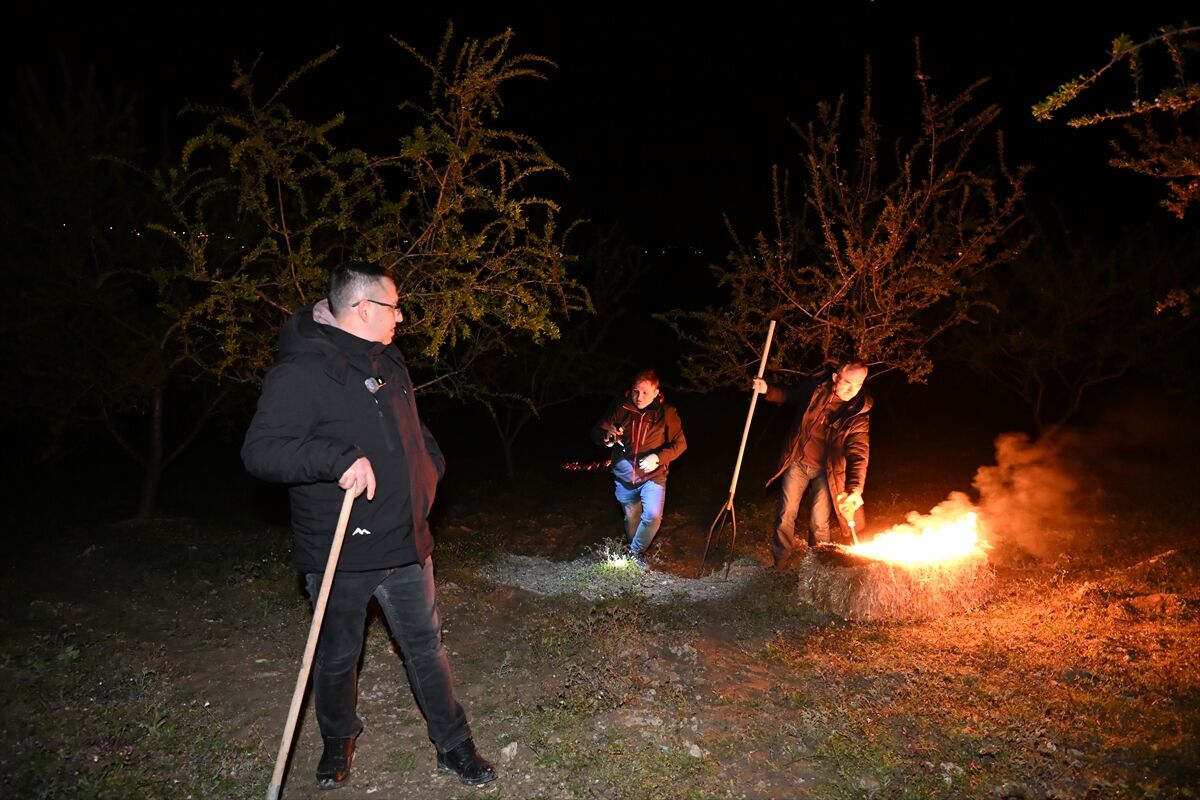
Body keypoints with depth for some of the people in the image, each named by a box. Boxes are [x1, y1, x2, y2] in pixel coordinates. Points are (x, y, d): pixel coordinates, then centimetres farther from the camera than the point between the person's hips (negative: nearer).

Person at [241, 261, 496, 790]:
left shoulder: (389, 362, 9)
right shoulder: (301, 372, -17)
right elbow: (260, 451, -24)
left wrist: (431, 464, 11)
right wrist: (339, 458, -34)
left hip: (406, 543, 6)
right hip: (340, 554, -6)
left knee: (426, 647, 14)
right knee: (338, 657, 16)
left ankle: (453, 746, 30)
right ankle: (338, 740, 43)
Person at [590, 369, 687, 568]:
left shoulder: (666, 412, -12)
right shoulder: (619, 407, -10)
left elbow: (679, 444, -6)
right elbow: (596, 433, -8)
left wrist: (658, 457, -23)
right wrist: (607, 437, -32)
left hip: (653, 476, -2)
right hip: (624, 477, 2)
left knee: (653, 516, -20)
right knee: (631, 520, 17)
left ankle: (636, 552, 7)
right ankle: (635, 551, 45)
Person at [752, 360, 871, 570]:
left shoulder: (859, 413, -16)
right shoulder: (815, 388, -11)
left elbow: (859, 453, -23)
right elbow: (790, 395, 11)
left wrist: (855, 489, -36)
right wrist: (768, 390, -7)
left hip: (825, 471, -1)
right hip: (797, 463, 2)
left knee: (819, 524, 1)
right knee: (786, 516, 5)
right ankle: (781, 564, 24)